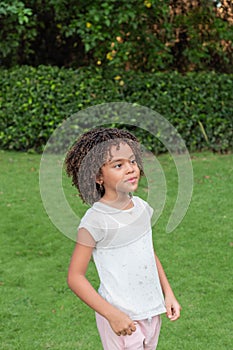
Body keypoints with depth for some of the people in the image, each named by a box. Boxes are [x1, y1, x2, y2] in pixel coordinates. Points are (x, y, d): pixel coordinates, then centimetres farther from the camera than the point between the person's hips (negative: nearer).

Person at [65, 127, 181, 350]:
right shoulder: (95, 220, -19)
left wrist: (168, 293, 12)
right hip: (122, 319, -6)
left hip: (151, 311, 6)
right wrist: (112, 314, -20)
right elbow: (75, 277, -17)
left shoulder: (141, 207, 1)